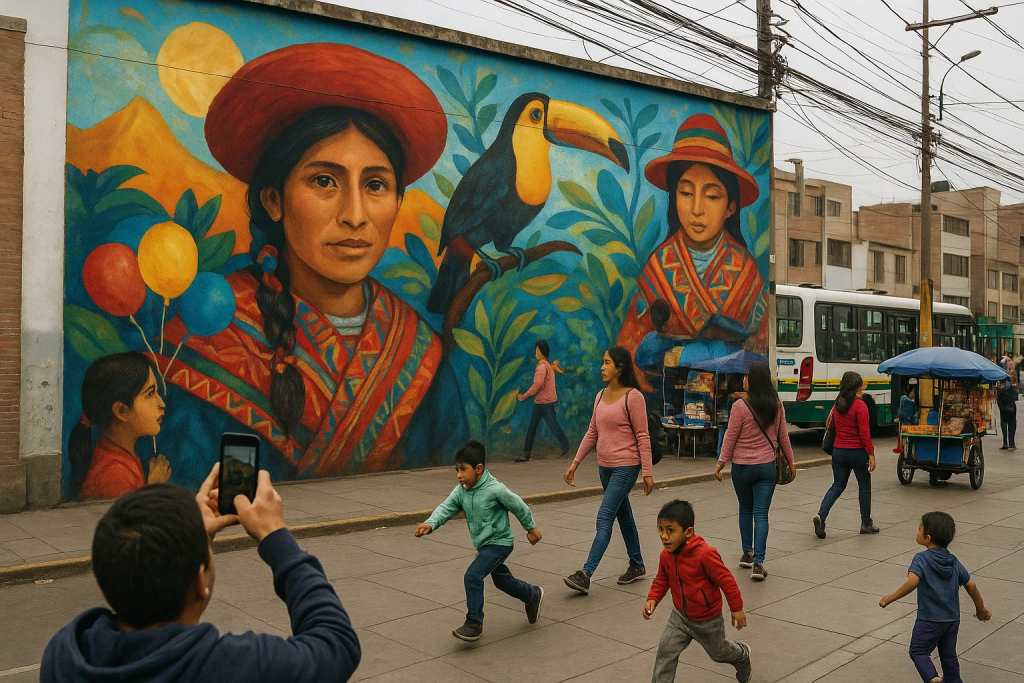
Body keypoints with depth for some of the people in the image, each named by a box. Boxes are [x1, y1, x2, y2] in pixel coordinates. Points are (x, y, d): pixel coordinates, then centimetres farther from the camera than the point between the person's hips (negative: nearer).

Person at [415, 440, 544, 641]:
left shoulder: (495, 489, -24)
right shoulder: (460, 491, -6)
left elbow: (519, 506, -12)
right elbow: (446, 508, -16)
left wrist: (531, 528, 1)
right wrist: (430, 524, -35)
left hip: (499, 543, -8)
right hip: (483, 544, 8)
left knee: (473, 575, -20)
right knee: (502, 580, 25)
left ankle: (474, 624, -8)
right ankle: (533, 595, 50)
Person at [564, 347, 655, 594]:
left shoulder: (633, 397, -13)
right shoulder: (601, 396, 8)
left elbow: (643, 436, -12)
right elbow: (592, 433, 13)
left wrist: (647, 472, -13)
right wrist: (575, 462, 9)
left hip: (626, 467, -8)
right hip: (605, 466, 8)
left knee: (604, 519, -12)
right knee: (623, 516, 19)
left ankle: (585, 575, -14)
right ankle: (636, 565, 34)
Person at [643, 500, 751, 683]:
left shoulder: (705, 554, -33)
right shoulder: (666, 556, -13)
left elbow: (726, 580, -23)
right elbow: (662, 580, 4)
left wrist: (737, 608, -15)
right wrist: (653, 599, -12)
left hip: (708, 619, -4)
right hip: (680, 615, 4)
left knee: (718, 651, 22)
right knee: (666, 650, -10)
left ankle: (742, 655, 54)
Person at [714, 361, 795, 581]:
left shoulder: (740, 406, -15)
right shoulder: (776, 405, -1)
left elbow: (730, 438, -9)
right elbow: (783, 435, 8)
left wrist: (721, 463, 0)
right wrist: (790, 460, 21)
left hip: (742, 467, -2)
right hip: (767, 466, 2)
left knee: (745, 510, 18)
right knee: (761, 514, 2)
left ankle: (747, 553, 27)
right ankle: (758, 563, -6)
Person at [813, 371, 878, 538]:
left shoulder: (837, 404, 4)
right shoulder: (860, 405, -14)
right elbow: (864, 432, -16)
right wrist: (871, 454, -12)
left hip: (839, 451, 5)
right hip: (857, 451, -5)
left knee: (837, 486, 10)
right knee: (864, 487, 12)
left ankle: (821, 516, -10)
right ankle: (866, 523, 22)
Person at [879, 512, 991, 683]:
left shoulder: (921, 559, -15)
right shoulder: (954, 561, 4)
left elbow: (912, 582, -30)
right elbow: (971, 586, 8)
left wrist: (890, 598, -23)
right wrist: (981, 609, 23)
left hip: (929, 619, -6)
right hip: (953, 618, 6)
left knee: (918, 651, 5)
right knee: (949, 654, 21)